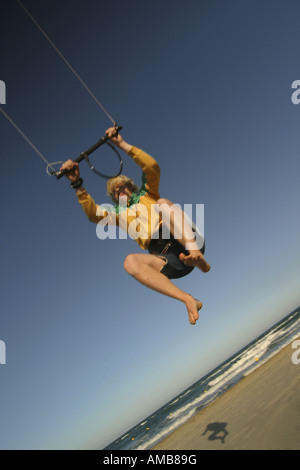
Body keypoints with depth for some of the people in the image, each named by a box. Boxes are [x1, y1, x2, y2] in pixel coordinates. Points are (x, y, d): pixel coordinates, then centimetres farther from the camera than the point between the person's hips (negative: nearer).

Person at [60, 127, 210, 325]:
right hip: (170, 262, 2)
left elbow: (153, 167, 7)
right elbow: (92, 213, 9)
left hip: (185, 242, -1)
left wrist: (122, 144, 5)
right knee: (130, 261, -28)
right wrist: (77, 184, -1)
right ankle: (188, 300, -38)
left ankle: (197, 257, -41)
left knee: (162, 203, -23)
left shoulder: (147, 194, 25)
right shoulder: (118, 214, 28)